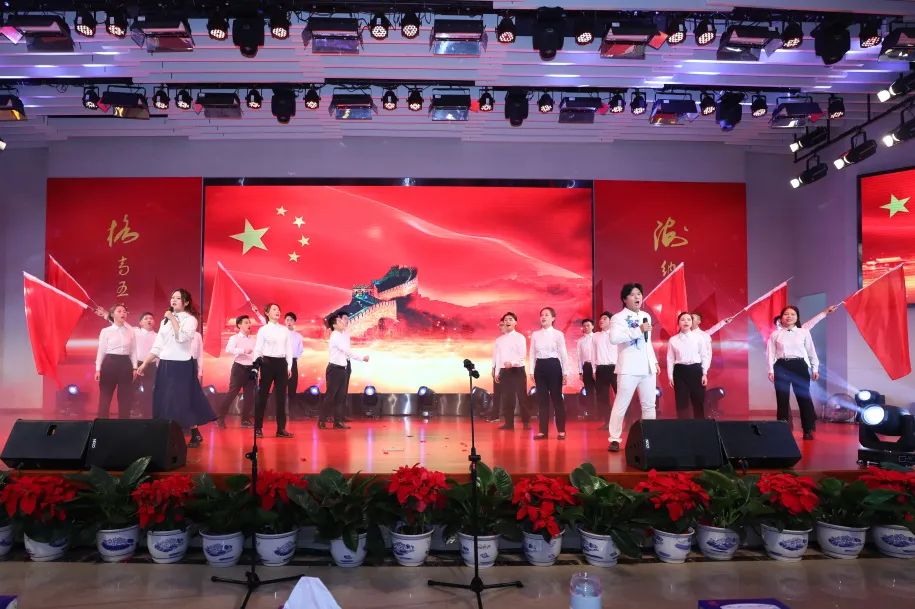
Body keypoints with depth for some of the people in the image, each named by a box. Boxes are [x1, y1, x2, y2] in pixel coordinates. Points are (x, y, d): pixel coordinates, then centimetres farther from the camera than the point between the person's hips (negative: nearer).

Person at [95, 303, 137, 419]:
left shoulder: (130, 331, 7)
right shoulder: (106, 331, 0)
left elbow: (133, 351, 9)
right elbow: (101, 351, 0)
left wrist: (134, 367, 3)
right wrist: (98, 369, -4)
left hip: (125, 364, 3)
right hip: (110, 363, -2)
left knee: (125, 397, 5)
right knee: (105, 396, 1)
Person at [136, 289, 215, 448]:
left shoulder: (190, 319, -4)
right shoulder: (165, 320, 14)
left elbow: (181, 337, -22)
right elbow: (157, 345, 13)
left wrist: (173, 319, -14)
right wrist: (144, 364, 8)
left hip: (182, 365, -6)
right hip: (165, 365, 6)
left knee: (183, 401, -5)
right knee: (164, 401, 5)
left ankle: (196, 435, 6)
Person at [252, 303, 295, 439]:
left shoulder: (285, 330, 11)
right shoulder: (263, 330, 1)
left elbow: (289, 349, 12)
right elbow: (258, 349, -2)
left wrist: (289, 366, 6)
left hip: (282, 363, 4)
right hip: (267, 362, -3)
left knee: (281, 396, 5)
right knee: (262, 395, -1)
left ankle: (281, 429, 9)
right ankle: (258, 428, 6)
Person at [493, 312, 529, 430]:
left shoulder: (520, 337, -1)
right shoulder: (499, 340, 12)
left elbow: (522, 355, -11)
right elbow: (497, 357, 12)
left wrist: (512, 363, -26)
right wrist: (496, 372, 7)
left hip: (517, 370, -4)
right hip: (504, 371, 4)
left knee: (521, 396, -4)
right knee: (506, 397, 4)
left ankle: (526, 422, 5)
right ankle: (509, 422, 10)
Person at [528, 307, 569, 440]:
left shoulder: (558, 334, -1)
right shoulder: (535, 335, 9)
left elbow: (563, 354, -2)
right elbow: (532, 354, 10)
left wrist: (565, 372, -6)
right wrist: (531, 371, 4)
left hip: (553, 366, -3)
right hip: (540, 367, 4)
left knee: (556, 398, 0)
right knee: (542, 399, 5)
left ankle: (561, 431, 7)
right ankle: (543, 431, 10)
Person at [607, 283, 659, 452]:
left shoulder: (646, 316, 16)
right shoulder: (618, 318, -6)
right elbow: (613, 338, -25)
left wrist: (655, 361, 19)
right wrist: (638, 330, -24)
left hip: (647, 367, 7)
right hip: (629, 368, -6)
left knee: (649, 405, 10)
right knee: (621, 405, -5)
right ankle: (614, 439, 0)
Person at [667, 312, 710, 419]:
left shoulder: (699, 337, 3)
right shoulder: (673, 340, 6)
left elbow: (705, 355, 3)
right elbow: (670, 359, 6)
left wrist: (704, 373, -3)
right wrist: (670, 376, 1)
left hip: (696, 370, 0)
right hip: (680, 371, 1)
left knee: (698, 402, 3)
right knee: (682, 402, 2)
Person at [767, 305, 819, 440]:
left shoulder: (804, 332, 7)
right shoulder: (775, 334, 6)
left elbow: (811, 351, 10)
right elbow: (771, 353, 4)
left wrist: (815, 368, 8)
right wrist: (771, 370, -3)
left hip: (799, 366, 0)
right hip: (781, 367, 0)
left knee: (804, 397, -2)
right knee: (782, 399, 3)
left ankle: (808, 430, 8)